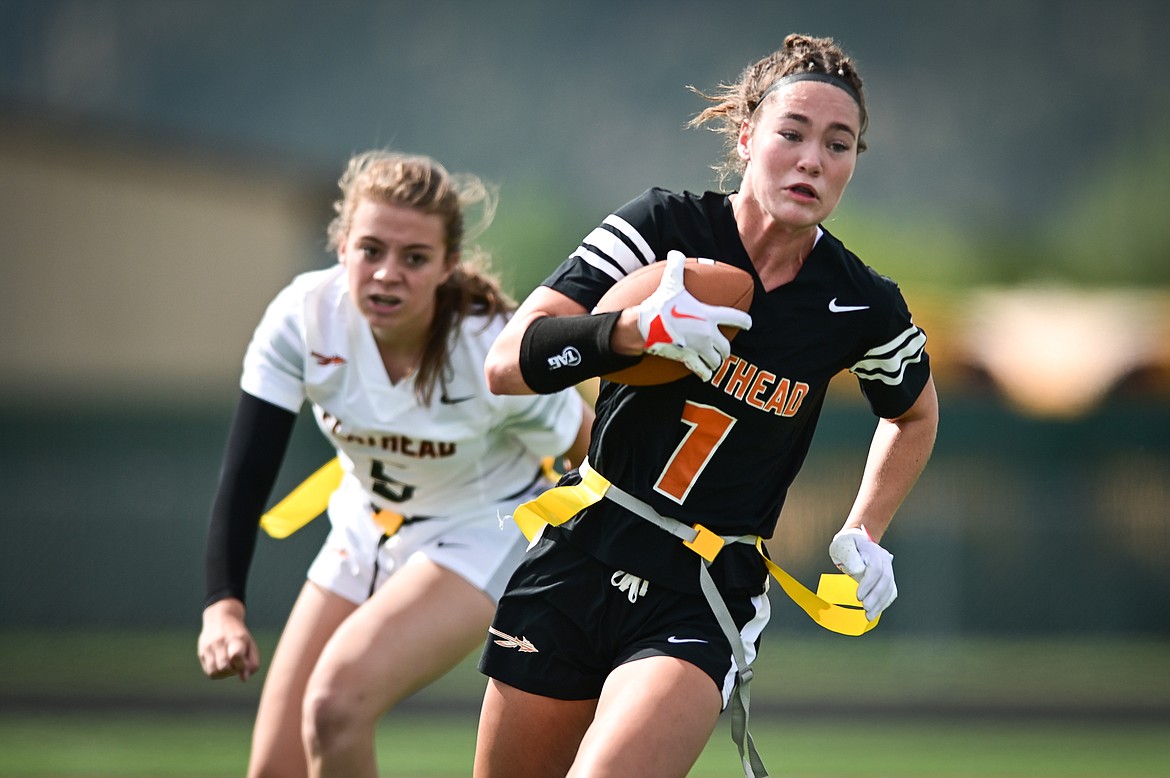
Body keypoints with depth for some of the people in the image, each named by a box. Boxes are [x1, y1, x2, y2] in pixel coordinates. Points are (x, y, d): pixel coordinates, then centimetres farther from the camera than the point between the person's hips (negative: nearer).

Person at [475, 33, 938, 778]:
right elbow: (507, 362, -14)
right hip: (578, 556, 1)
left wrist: (864, 537, 11)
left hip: (703, 600, -1)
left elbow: (914, 414, 20)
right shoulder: (665, 227, -8)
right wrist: (635, 329, -28)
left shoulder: (863, 310, -4)